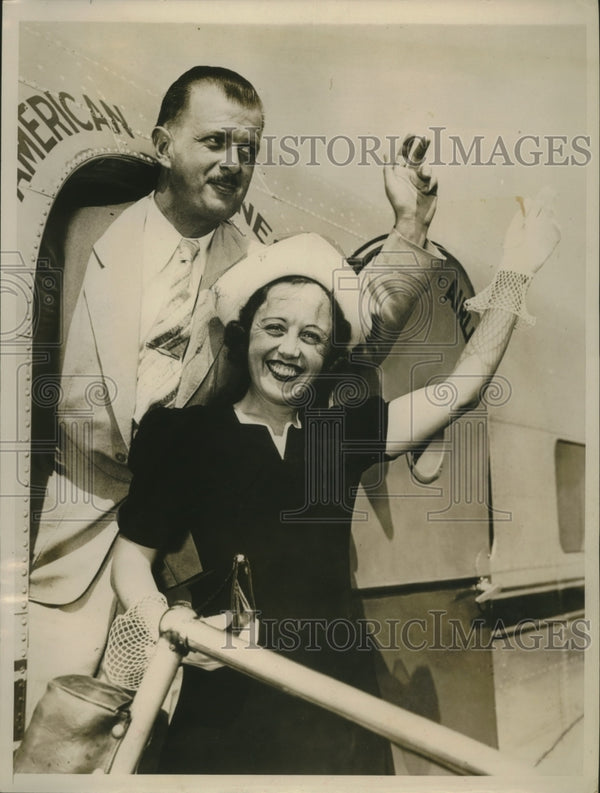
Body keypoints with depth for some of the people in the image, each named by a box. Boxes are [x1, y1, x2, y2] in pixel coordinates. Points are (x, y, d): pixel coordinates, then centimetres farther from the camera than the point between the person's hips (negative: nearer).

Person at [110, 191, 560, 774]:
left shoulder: (343, 431, 2)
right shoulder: (185, 433, -5)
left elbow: (463, 386, -2)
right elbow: (133, 553, -3)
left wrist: (513, 276, -5)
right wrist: (159, 621, -23)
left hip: (338, 694, 3)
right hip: (227, 700, -2)